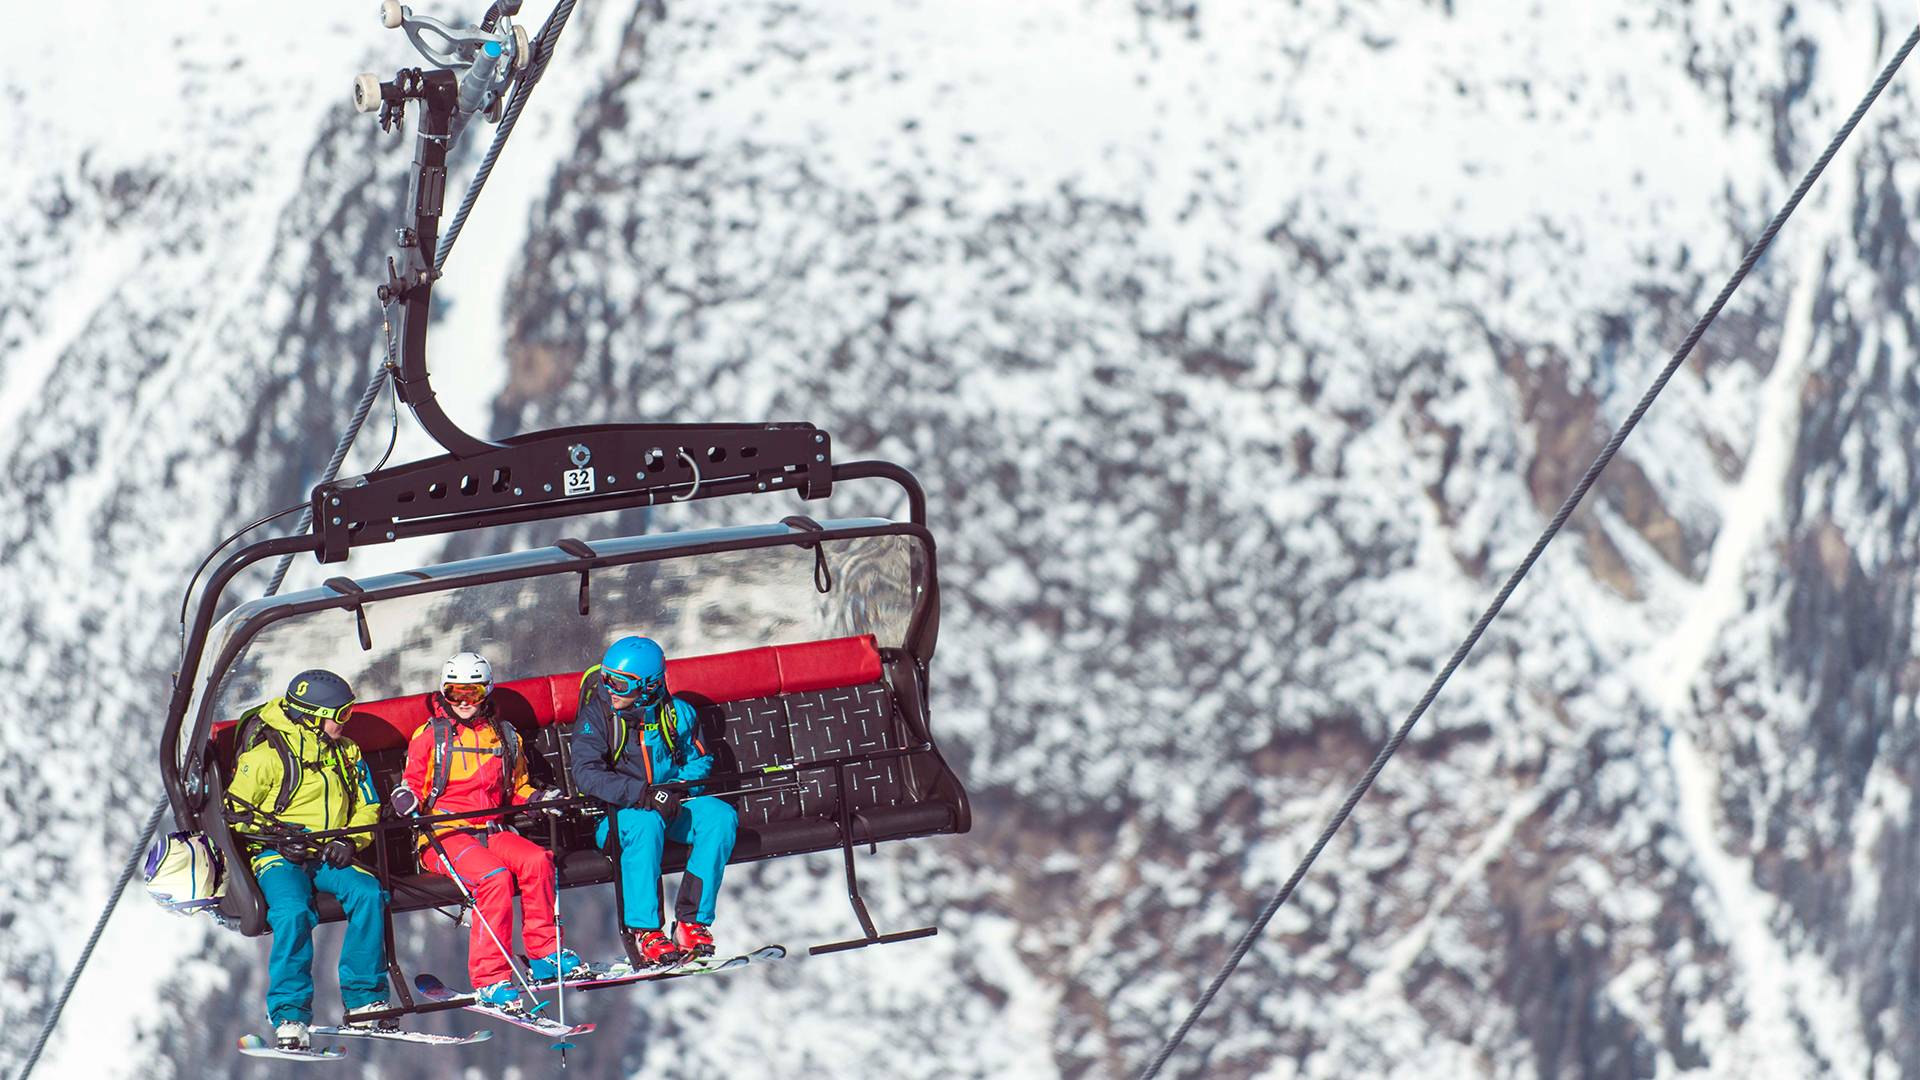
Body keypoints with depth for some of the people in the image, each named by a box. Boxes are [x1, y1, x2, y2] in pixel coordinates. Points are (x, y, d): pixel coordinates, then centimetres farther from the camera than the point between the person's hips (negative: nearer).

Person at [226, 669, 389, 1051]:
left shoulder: (346, 753, 16)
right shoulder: (266, 753, -3)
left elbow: (367, 808, 19)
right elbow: (236, 812, 0)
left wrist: (349, 840, -2)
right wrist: (275, 834, -16)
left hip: (329, 855, 5)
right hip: (277, 857, -5)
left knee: (368, 894, -26)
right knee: (293, 911, -35)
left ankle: (364, 1002, -18)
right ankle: (289, 1015, -29)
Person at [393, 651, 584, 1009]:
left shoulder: (504, 736, 19)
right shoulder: (430, 735, 8)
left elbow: (517, 790, 26)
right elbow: (415, 783, 7)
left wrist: (537, 799, 5)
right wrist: (407, 797, -16)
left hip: (492, 830, 4)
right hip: (444, 833, -4)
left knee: (536, 860, -26)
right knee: (494, 875, -32)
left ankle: (545, 955, -12)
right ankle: (489, 978, -32)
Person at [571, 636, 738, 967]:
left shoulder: (677, 713, 1)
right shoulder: (597, 715, -10)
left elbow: (700, 762, 8)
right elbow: (585, 774, -21)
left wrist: (677, 787, -16)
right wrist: (644, 794, -32)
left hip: (671, 805, 4)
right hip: (615, 813, -4)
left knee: (721, 816, -22)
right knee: (646, 822, -37)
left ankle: (692, 921, -21)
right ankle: (644, 930, -35)